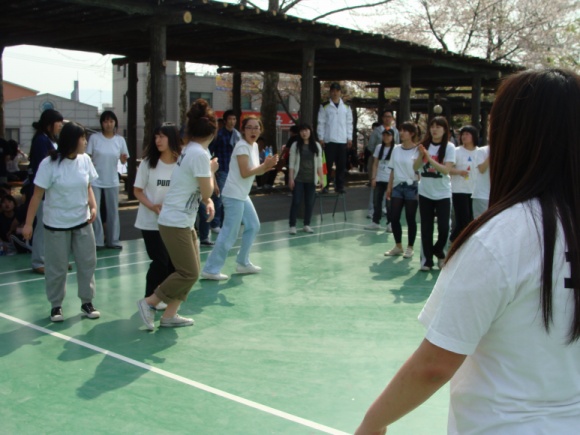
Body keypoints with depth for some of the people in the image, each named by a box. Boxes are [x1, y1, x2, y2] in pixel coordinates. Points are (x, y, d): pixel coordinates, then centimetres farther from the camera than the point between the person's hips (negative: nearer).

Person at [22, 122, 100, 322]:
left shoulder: (85, 160, -3)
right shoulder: (49, 164, -16)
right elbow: (37, 195, -12)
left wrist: (93, 206, -9)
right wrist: (28, 223, -13)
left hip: (82, 222, 4)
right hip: (56, 225, -4)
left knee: (87, 263, 8)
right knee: (57, 267, 6)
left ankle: (87, 302, 23)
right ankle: (56, 306, 22)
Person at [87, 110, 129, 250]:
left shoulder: (120, 140, 0)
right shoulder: (94, 138, -6)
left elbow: (123, 161, 5)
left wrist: (123, 158, -17)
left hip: (112, 181, 3)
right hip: (95, 180, -2)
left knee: (113, 211, 9)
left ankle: (113, 240, 19)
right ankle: (97, 241, 6)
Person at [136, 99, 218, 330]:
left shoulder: (191, 150, 10)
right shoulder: (199, 154, -19)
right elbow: (207, 192, -14)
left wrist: (208, 201, 3)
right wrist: (212, 171, 0)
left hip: (184, 222, 9)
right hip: (176, 223, -9)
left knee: (192, 270, 12)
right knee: (188, 273, -4)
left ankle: (169, 315, 18)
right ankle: (149, 302, 8)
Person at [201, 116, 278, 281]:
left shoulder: (254, 146, 13)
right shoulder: (242, 146, -15)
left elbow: (256, 171, 16)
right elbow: (245, 173, -20)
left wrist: (268, 165, -3)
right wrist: (265, 166, -14)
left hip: (243, 195, 10)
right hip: (233, 196, -10)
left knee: (253, 226, 18)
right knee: (229, 233, -9)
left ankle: (243, 263, 30)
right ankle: (210, 269, -4)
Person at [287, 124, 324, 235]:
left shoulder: (316, 145, 7)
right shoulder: (295, 145, 0)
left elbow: (319, 163, 8)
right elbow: (291, 163, -2)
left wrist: (321, 178, 3)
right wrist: (291, 178, -9)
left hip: (311, 179, 3)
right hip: (298, 178, -3)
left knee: (310, 202, 5)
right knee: (296, 202, -5)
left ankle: (307, 225, 15)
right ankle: (292, 225, -1)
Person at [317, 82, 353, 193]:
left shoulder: (346, 107, 12)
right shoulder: (325, 107, 5)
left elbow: (349, 123, 12)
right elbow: (321, 123, 2)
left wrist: (349, 138, 5)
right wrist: (321, 138, -4)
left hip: (342, 140, 3)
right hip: (329, 140, -2)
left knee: (341, 165, 2)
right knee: (327, 164, -3)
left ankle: (339, 186, 7)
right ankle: (325, 186, 2)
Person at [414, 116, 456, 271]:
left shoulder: (449, 147, -6)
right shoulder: (424, 145, 2)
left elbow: (446, 170, -16)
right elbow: (415, 167, 1)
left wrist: (429, 158, -22)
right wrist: (421, 155, -16)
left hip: (443, 194, -2)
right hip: (425, 193, 2)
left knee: (443, 228, -4)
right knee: (426, 228, 3)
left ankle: (438, 251, 23)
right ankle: (426, 259, 11)